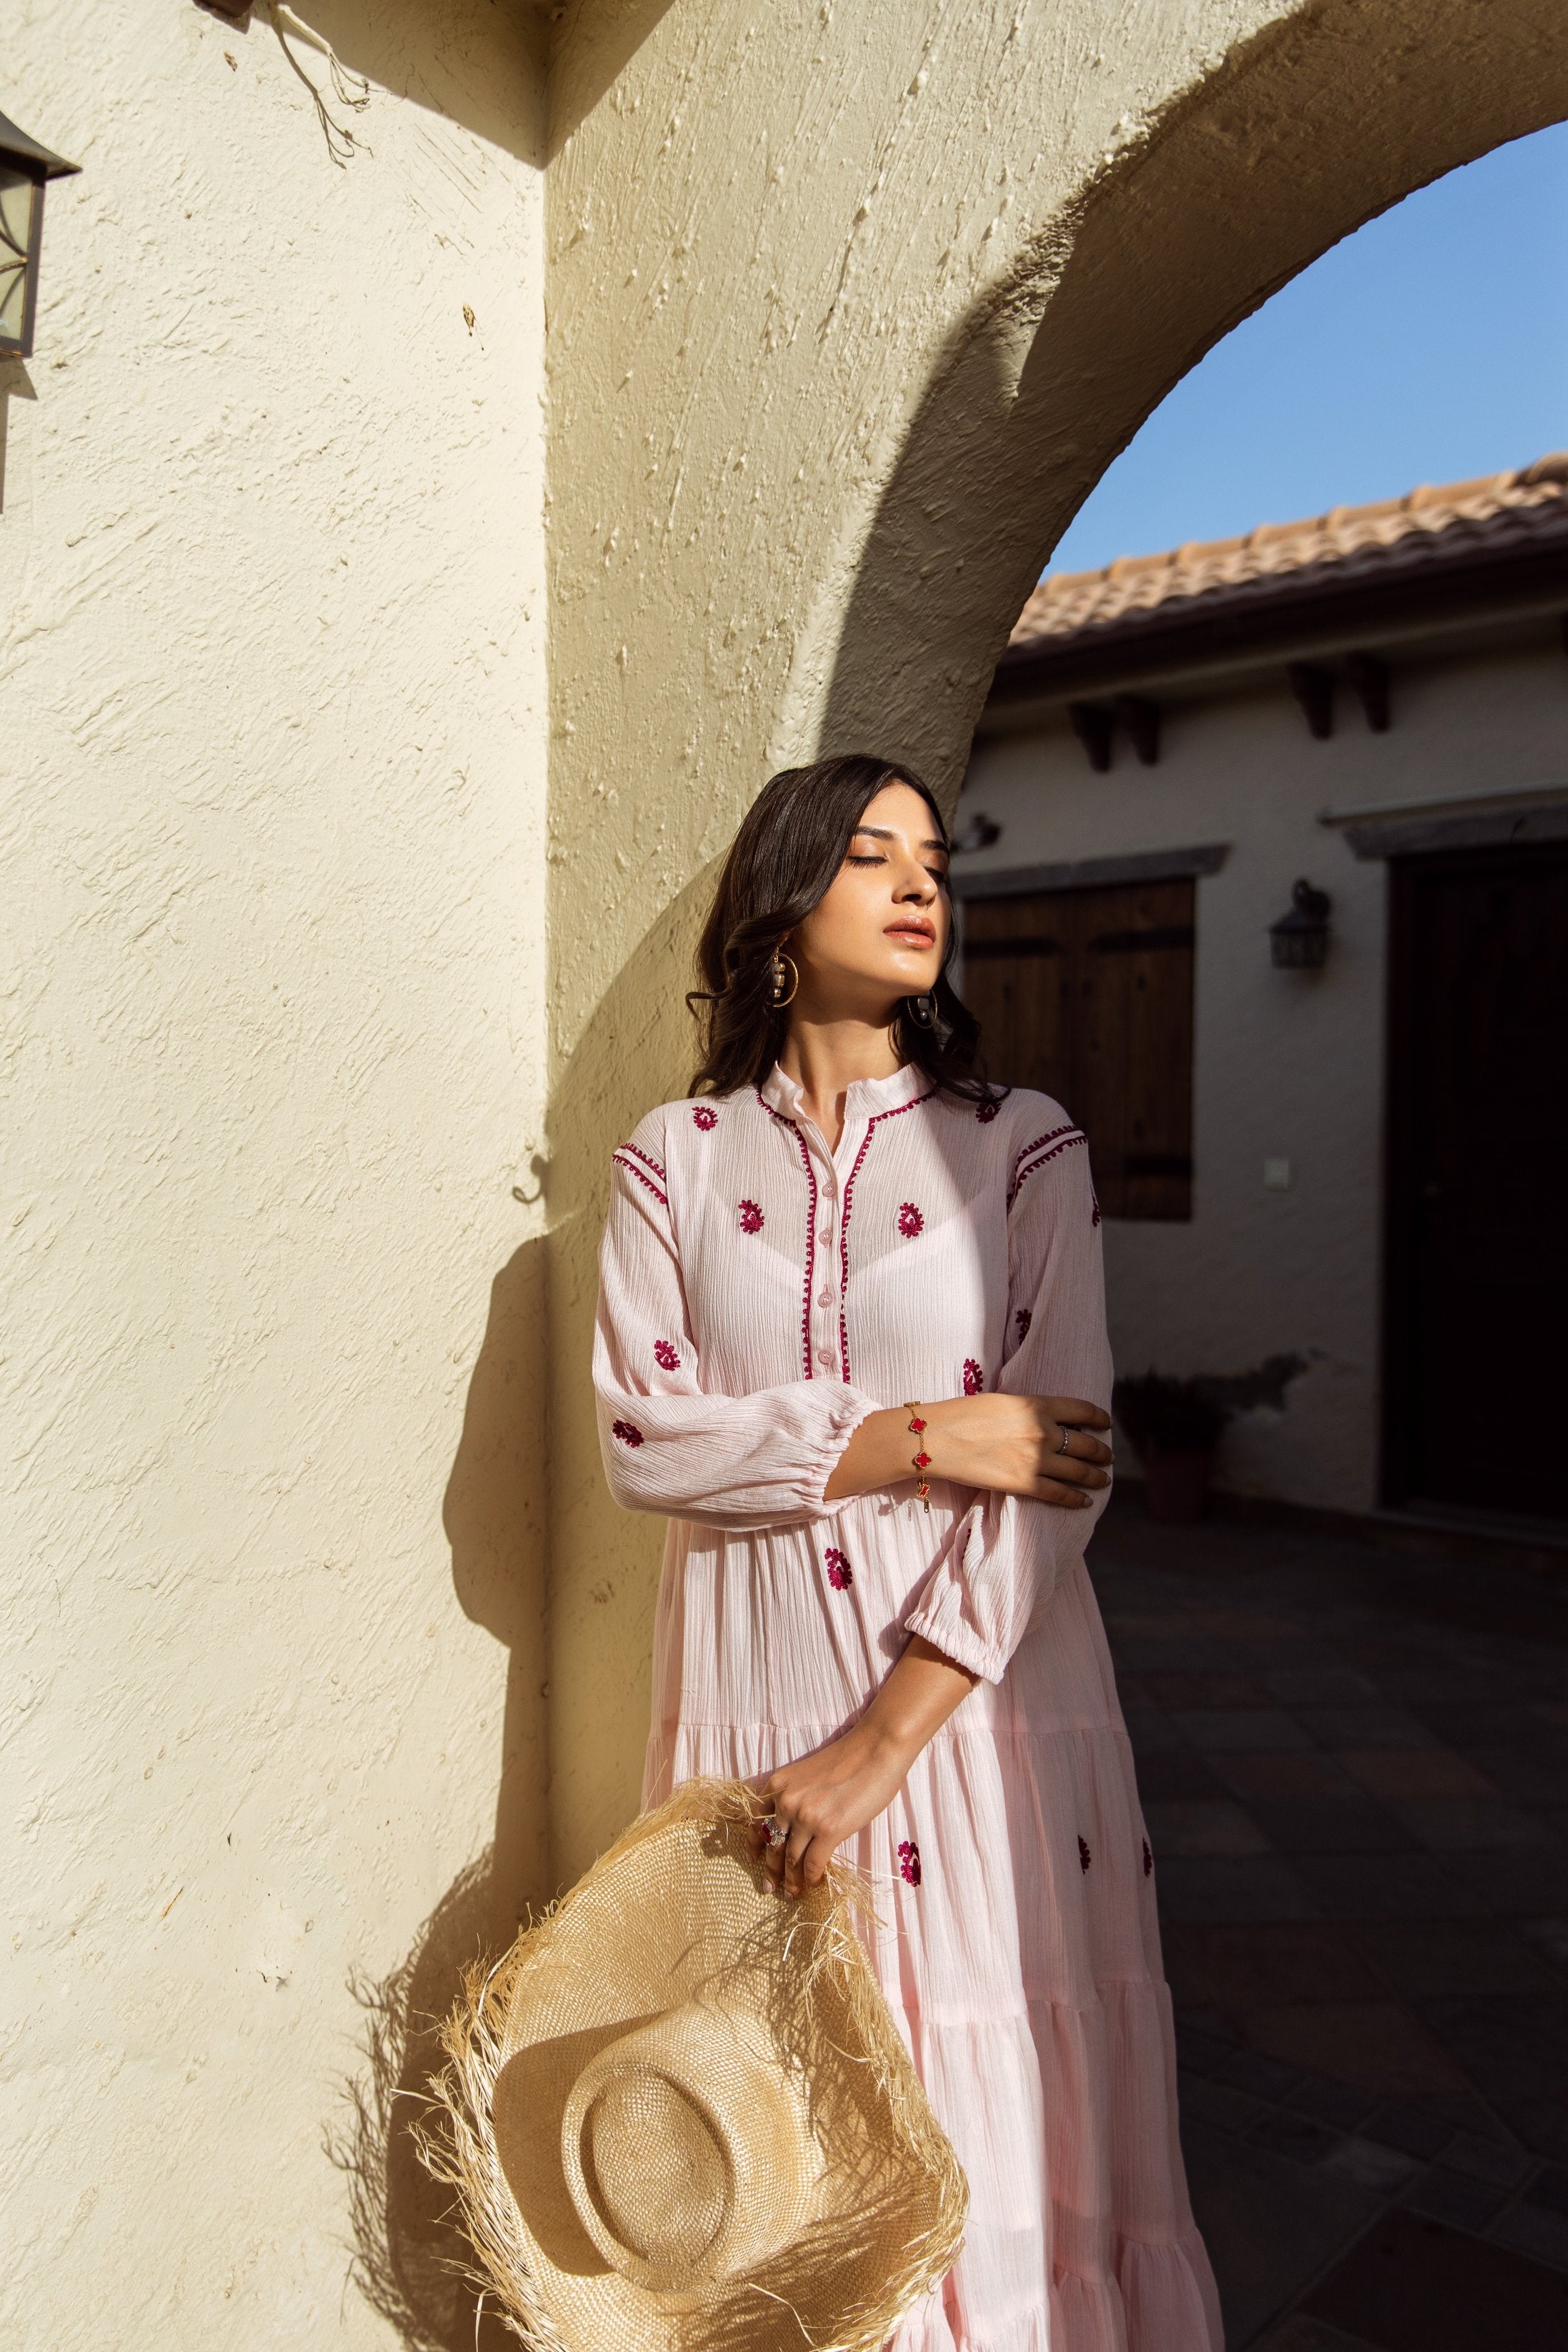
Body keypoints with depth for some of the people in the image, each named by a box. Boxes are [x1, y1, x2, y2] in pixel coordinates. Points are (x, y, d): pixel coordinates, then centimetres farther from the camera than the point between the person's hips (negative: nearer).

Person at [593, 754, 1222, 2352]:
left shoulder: (1022, 1145, -1)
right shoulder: (676, 1158, 3)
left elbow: (1059, 1469, -9)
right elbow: (645, 1438, -6)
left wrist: (881, 1746, -15)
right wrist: (925, 1438, -15)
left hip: (975, 1683, -1)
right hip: (755, 1686, 1)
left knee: (995, 2096, 9)